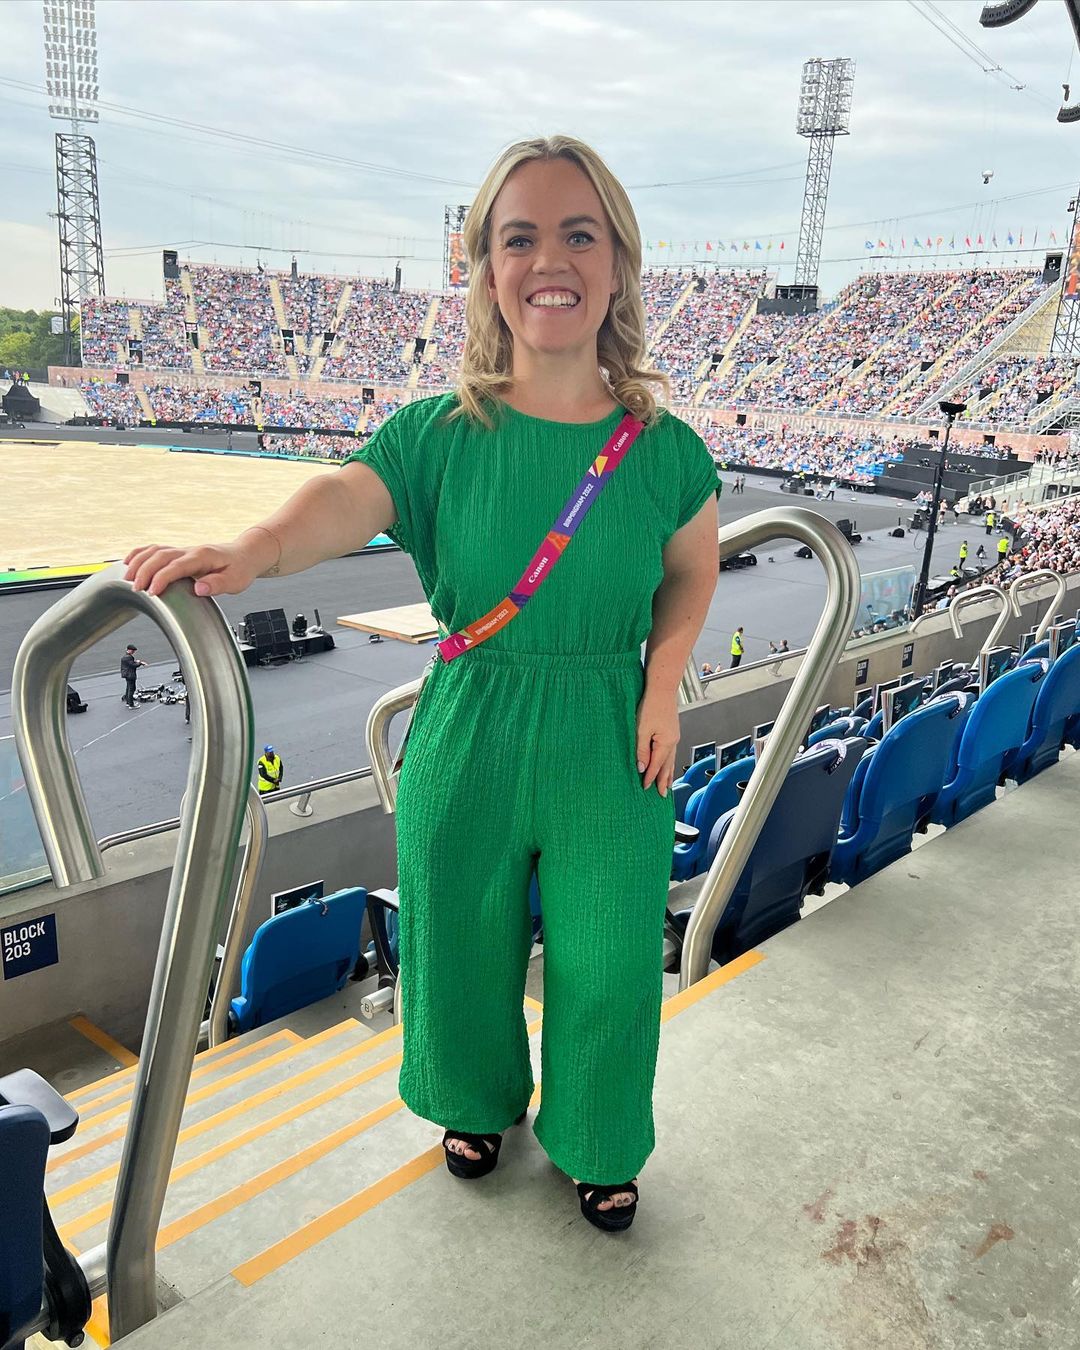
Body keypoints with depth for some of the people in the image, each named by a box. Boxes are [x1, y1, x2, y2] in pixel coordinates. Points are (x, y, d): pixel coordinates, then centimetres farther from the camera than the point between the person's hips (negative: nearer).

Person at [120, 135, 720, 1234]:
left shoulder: (665, 449, -6)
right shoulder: (438, 433, -9)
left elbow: (690, 576, 9)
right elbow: (340, 499, -27)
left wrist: (664, 683, -6)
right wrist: (249, 548, -48)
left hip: (611, 747, 1)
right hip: (467, 743, 0)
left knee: (603, 965, 14)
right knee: (464, 946, 18)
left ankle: (595, 1144, 46)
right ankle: (479, 1100, 52)